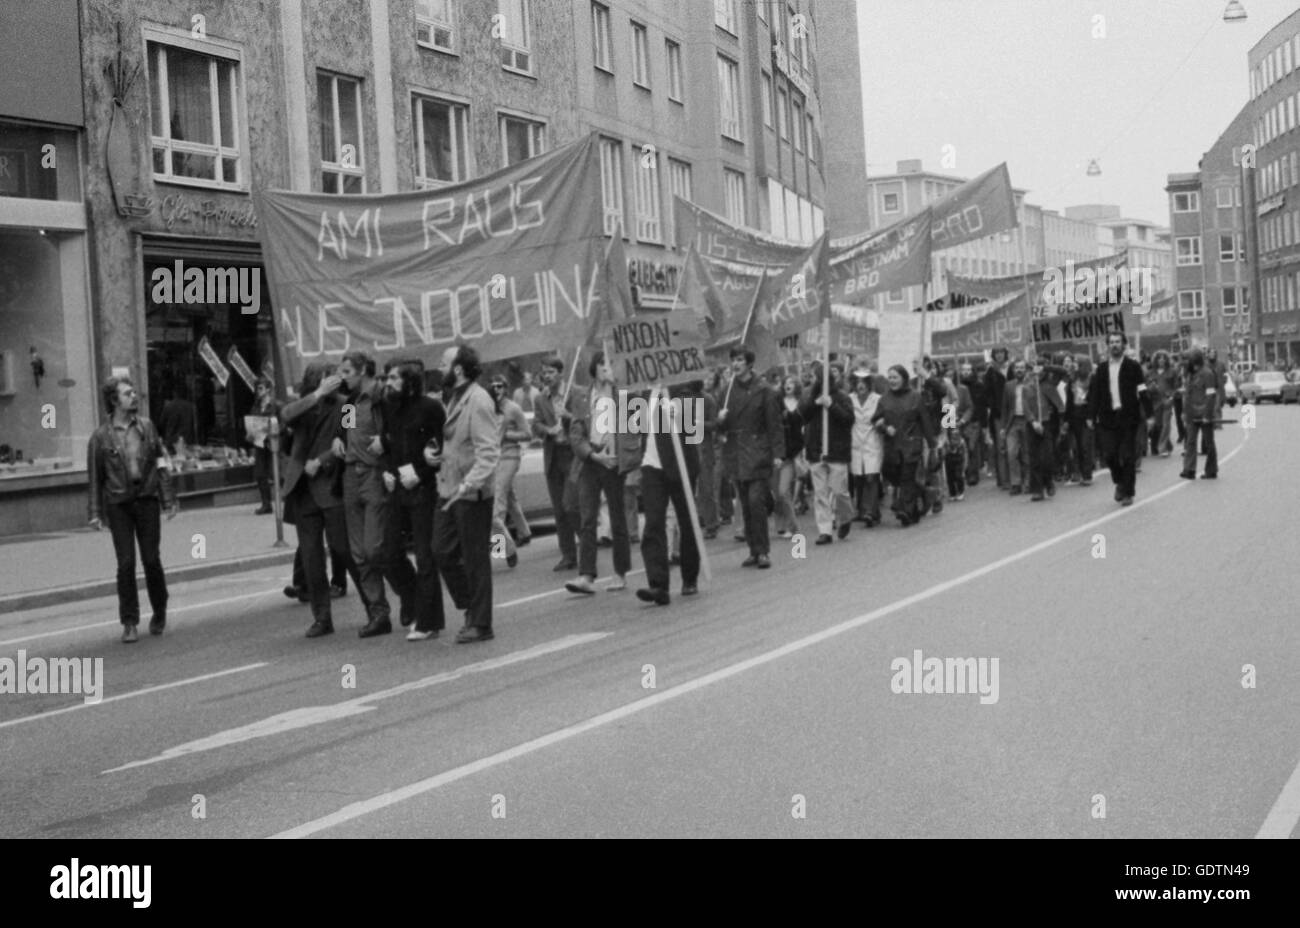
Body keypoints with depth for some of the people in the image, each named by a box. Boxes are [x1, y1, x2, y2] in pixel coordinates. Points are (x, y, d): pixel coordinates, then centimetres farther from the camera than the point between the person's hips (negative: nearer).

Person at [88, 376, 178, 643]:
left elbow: (162, 464, 7)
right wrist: (95, 513, -1)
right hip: (118, 503, -1)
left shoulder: (146, 427, 5)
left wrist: (169, 500, 3)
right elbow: (95, 477, 2)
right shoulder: (101, 436, 0)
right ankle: (129, 623, 4)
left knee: (151, 559, 3)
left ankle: (159, 612, 23)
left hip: (147, 500, 1)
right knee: (125, 563, -2)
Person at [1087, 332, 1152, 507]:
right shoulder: (1101, 368, 9)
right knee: (1108, 454, -2)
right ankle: (1119, 482, 25)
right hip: (1107, 417, 3)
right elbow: (1094, 393, 8)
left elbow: (1142, 392, -4)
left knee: (1128, 457, -1)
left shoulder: (1133, 367, 0)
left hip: (1128, 416, -3)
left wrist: (1148, 414, -10)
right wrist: (1091, 416, 2)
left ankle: (1127, 492, 8)